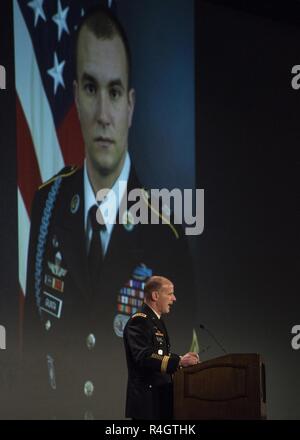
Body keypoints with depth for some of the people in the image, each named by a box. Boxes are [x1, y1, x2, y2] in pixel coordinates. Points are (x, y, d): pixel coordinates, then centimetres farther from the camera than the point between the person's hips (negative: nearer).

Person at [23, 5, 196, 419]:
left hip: (132, 423, -3)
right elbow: (32, 330, 10)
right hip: (55, 413, 3)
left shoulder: (165, 236, -9)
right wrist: (37, 410, 0)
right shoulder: (48, 204, 2)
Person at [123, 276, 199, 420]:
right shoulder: (139, 321, -12)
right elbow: (143, 356, -25)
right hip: (147, 399, -10)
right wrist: (178, 361, -31)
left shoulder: (156, 321, 20)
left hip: (161, 396, 10)